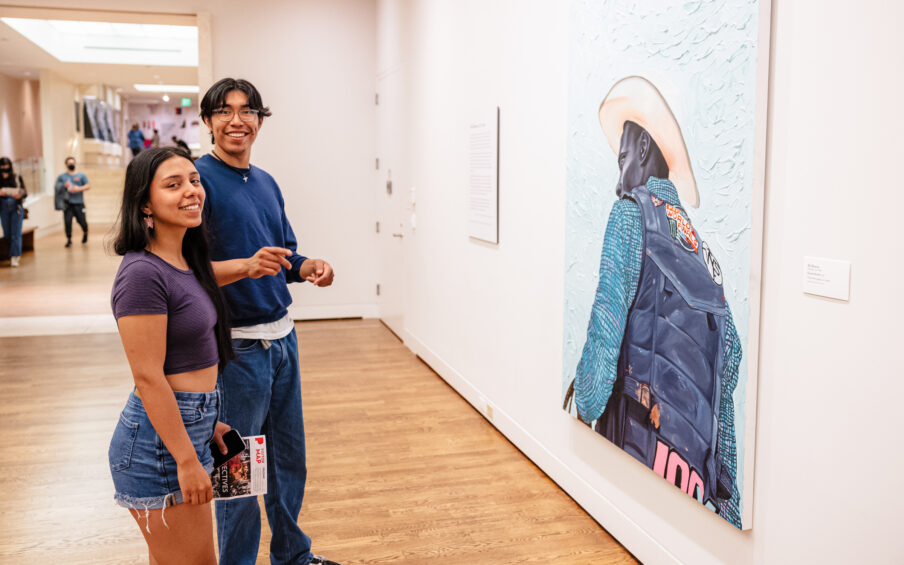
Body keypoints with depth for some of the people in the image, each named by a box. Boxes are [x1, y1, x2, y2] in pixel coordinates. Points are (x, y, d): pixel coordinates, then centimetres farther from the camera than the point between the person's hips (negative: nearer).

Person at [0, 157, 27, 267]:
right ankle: (11, 256, 17)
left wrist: (19, 194, -19)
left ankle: (15, 257, -9)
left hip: (16, 207, -2)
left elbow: (24, 192, 2)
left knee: (16, 233, -7)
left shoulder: (17, 177, 0)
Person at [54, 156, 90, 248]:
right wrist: (64, 186, -9)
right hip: (67, 203, 0)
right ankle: (69, 239, 4)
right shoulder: (61, 176, 13)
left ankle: (85, 232, 29)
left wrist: (78, 189, -13)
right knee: (67, 221, -9)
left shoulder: (81, 175, 11)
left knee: (82, 221, -3)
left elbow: (88, 186, 2)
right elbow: (56, 187, 10)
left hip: (79, 203, 0)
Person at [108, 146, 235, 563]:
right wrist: (187, 460, -18)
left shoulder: (185, 261, 8)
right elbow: (148, 377, -21)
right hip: (159, 441, -9)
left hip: (190, 425, 9)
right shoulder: (143, 272, -20)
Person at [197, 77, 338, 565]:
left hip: (281, 335, 8)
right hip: (237, 345, -7)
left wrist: (307, 267, -1)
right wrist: (248, 265, -32)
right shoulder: (198, 178, -12)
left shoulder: (267, 182, 12)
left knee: (290, 460, 20)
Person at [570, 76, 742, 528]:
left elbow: (609, 316, -13)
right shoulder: (686, 225, 10)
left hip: (646, 400, -6)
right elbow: (727, 342, 12)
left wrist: (586, 392, -6)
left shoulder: (630, 212, -9)